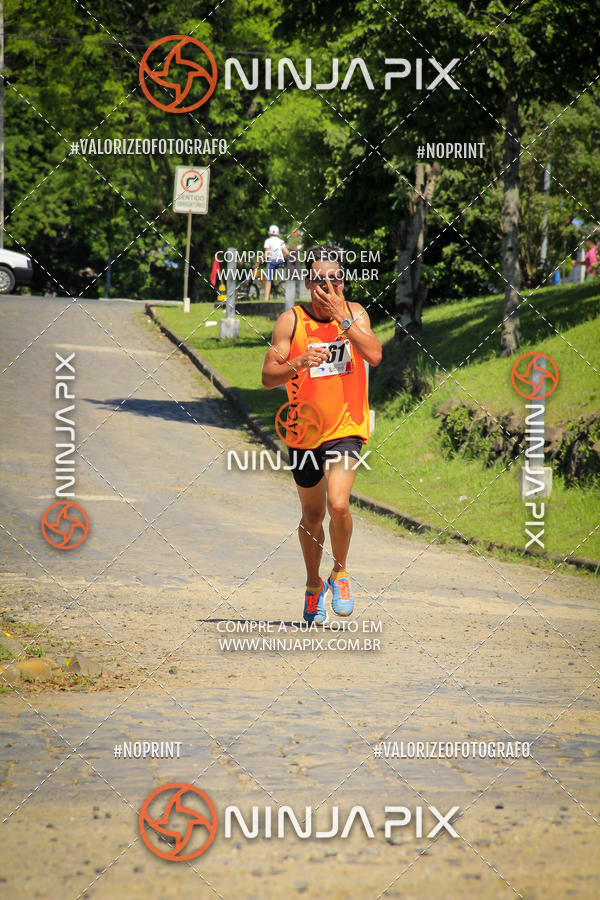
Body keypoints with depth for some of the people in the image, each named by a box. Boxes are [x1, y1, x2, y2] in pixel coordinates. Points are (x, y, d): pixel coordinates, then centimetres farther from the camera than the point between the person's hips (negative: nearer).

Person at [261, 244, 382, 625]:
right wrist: (299, 363, -25)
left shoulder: (354, 313, 1)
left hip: (347, 427, -1)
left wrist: (341, 317, -19)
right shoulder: (291, 320, -4)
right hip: (305, 430, 1)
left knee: (338, 505, -20)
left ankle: (340, 573, 6)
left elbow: (374, 355, -15)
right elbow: (268, 376, -7)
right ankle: (314, 586, 35)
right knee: (313, 514, 13)